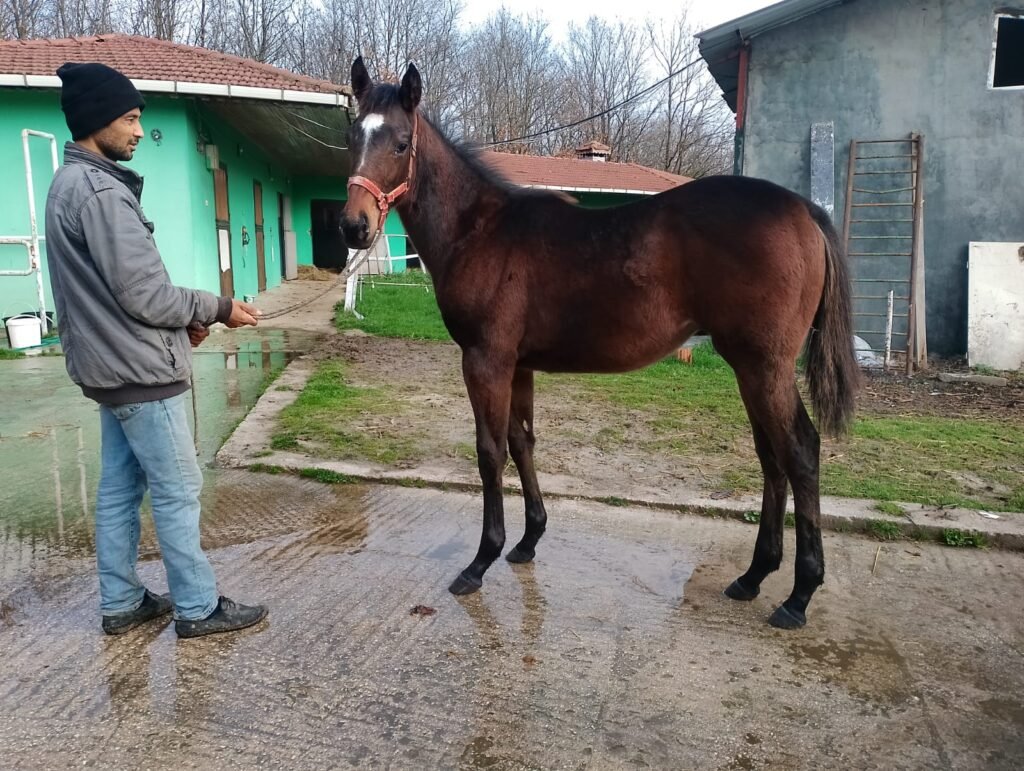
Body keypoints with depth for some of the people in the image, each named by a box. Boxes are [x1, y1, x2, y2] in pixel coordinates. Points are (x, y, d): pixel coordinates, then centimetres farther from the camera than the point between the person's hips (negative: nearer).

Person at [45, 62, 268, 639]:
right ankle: (198, 608, 12)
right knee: (178, 490, 0)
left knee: (120, 488, 15)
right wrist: (217, 308, -10)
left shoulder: (71, 183, 13)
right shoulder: (102, 191, -20)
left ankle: (122, 603, 27)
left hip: (111, 366, 10)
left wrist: (183, 319, 10)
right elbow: (145, 295, -23)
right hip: (139, 370, -10)